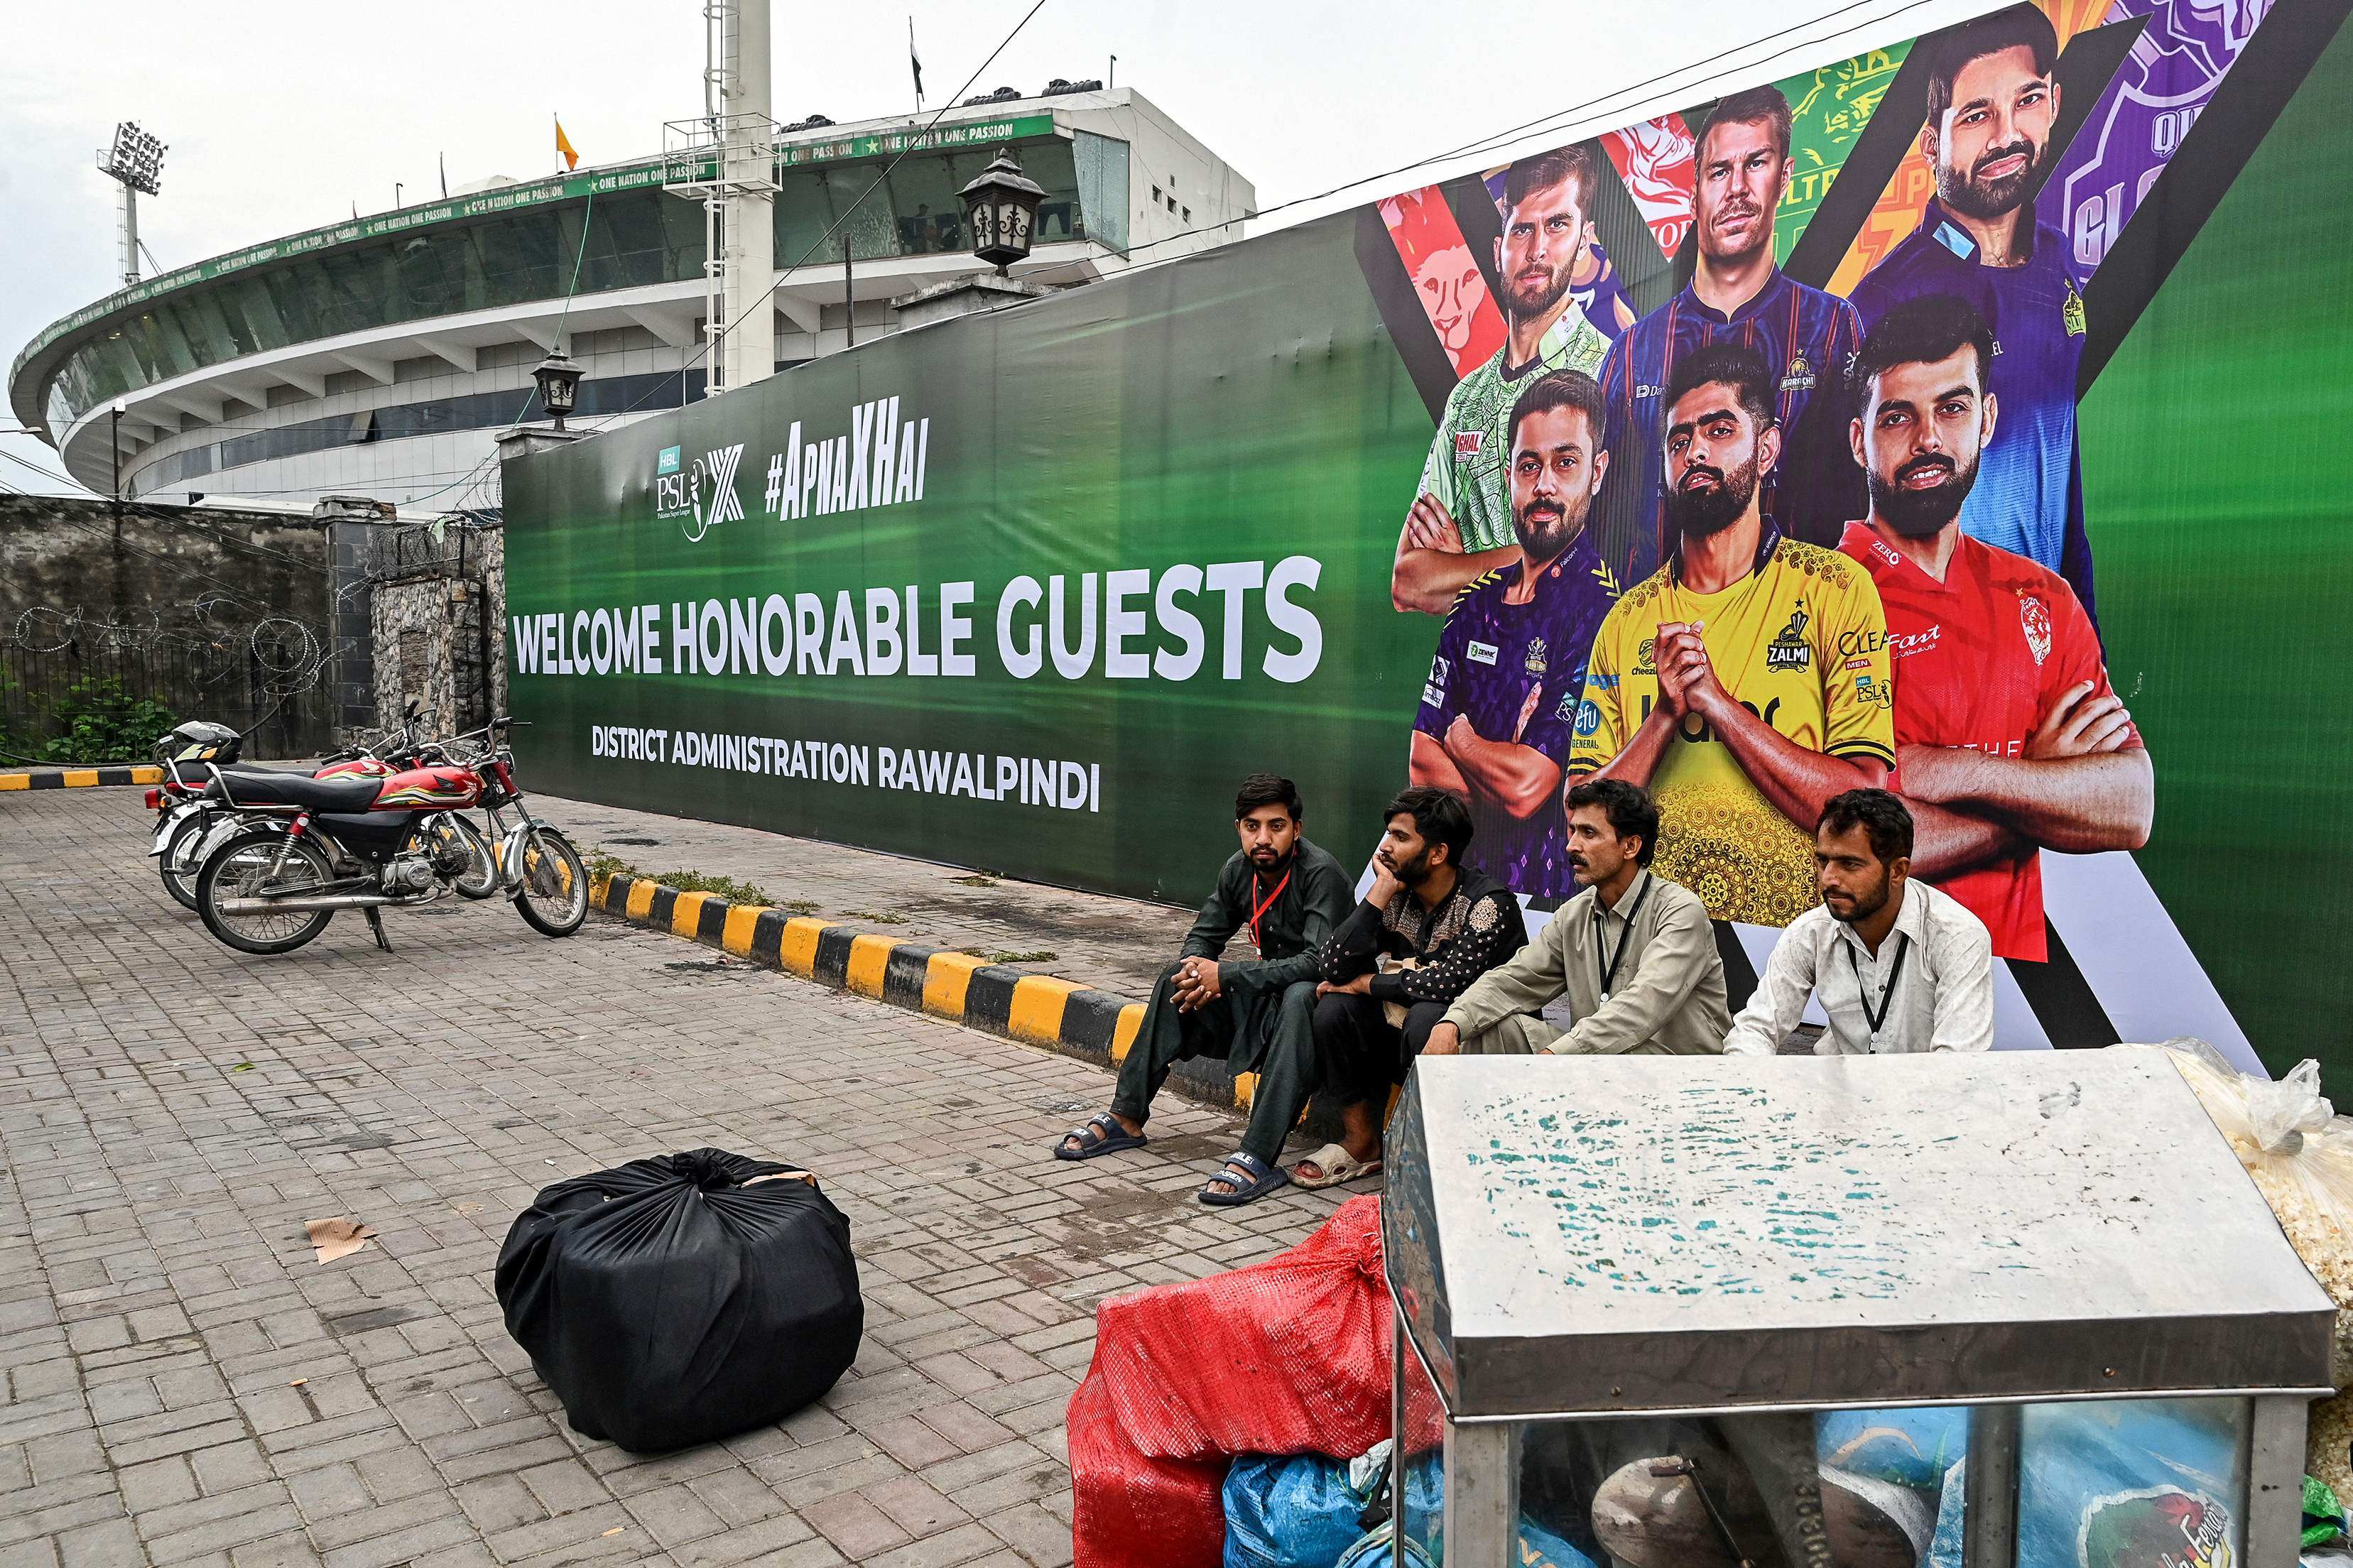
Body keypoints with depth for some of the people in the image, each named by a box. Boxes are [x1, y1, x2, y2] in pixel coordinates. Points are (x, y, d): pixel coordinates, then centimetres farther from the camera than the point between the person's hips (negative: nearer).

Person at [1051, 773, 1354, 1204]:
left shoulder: (1321, 874, -22)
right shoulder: (1240, 870, -1)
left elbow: (1320, 962, -32)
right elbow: (1203, 935, 9)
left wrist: (1225, 975, -29)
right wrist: (1200, 970, -17)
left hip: (1319, 1000, -7)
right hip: (1266, 995, 7)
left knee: (1299, 995, -39)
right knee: (1178, 977, -6)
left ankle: (1260, 1157, -43)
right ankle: (1126, 1119, -4)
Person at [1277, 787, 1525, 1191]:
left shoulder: (1489, 903, -18)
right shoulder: (1397, 896, 0)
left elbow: (1449, 982, -31)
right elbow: (1335, 967, -10)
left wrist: (1368, 983, -16)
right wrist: (1380, 893, -15)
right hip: (1403, 1039, 6)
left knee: (1427, 1015, -34)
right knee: (1334, 1009, -16)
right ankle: (1361, 1142, -2)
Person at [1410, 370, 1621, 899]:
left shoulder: (1603, 611, -11)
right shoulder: (1478, 602, 10)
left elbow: (1527, 787, -15)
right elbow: (1422, 763, 6)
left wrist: (1460, 736, 3)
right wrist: (1500, 766, -10)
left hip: (1550, 889, -2)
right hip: (1460, 880, 3)